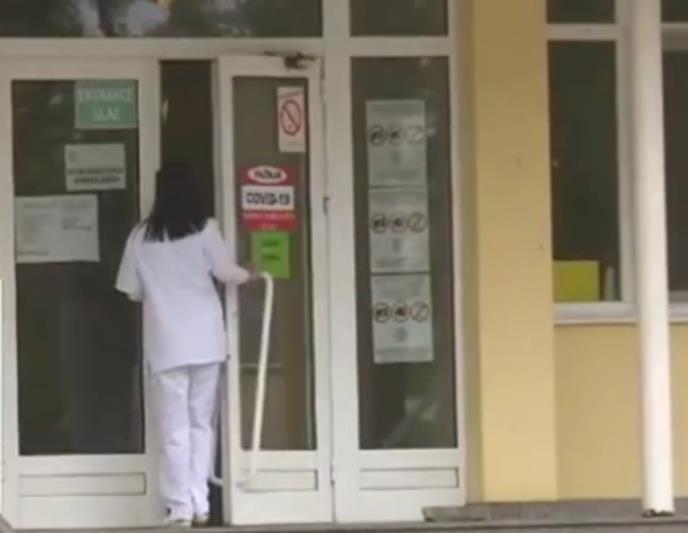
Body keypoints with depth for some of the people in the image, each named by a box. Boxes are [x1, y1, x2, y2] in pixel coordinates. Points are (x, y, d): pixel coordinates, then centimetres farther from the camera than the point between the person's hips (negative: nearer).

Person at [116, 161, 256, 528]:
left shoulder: (141, 236, 0)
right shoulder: (204, 229, -3)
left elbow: (132, 291, 5)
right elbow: (227, 273, -5)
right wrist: (249, 275, 17)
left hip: (166, 342, -1)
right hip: (205, 339, 1)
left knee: (174, 428, 3)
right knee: (201, 423, 11)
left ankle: (180, 507, 0)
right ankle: (199, 504, 9)